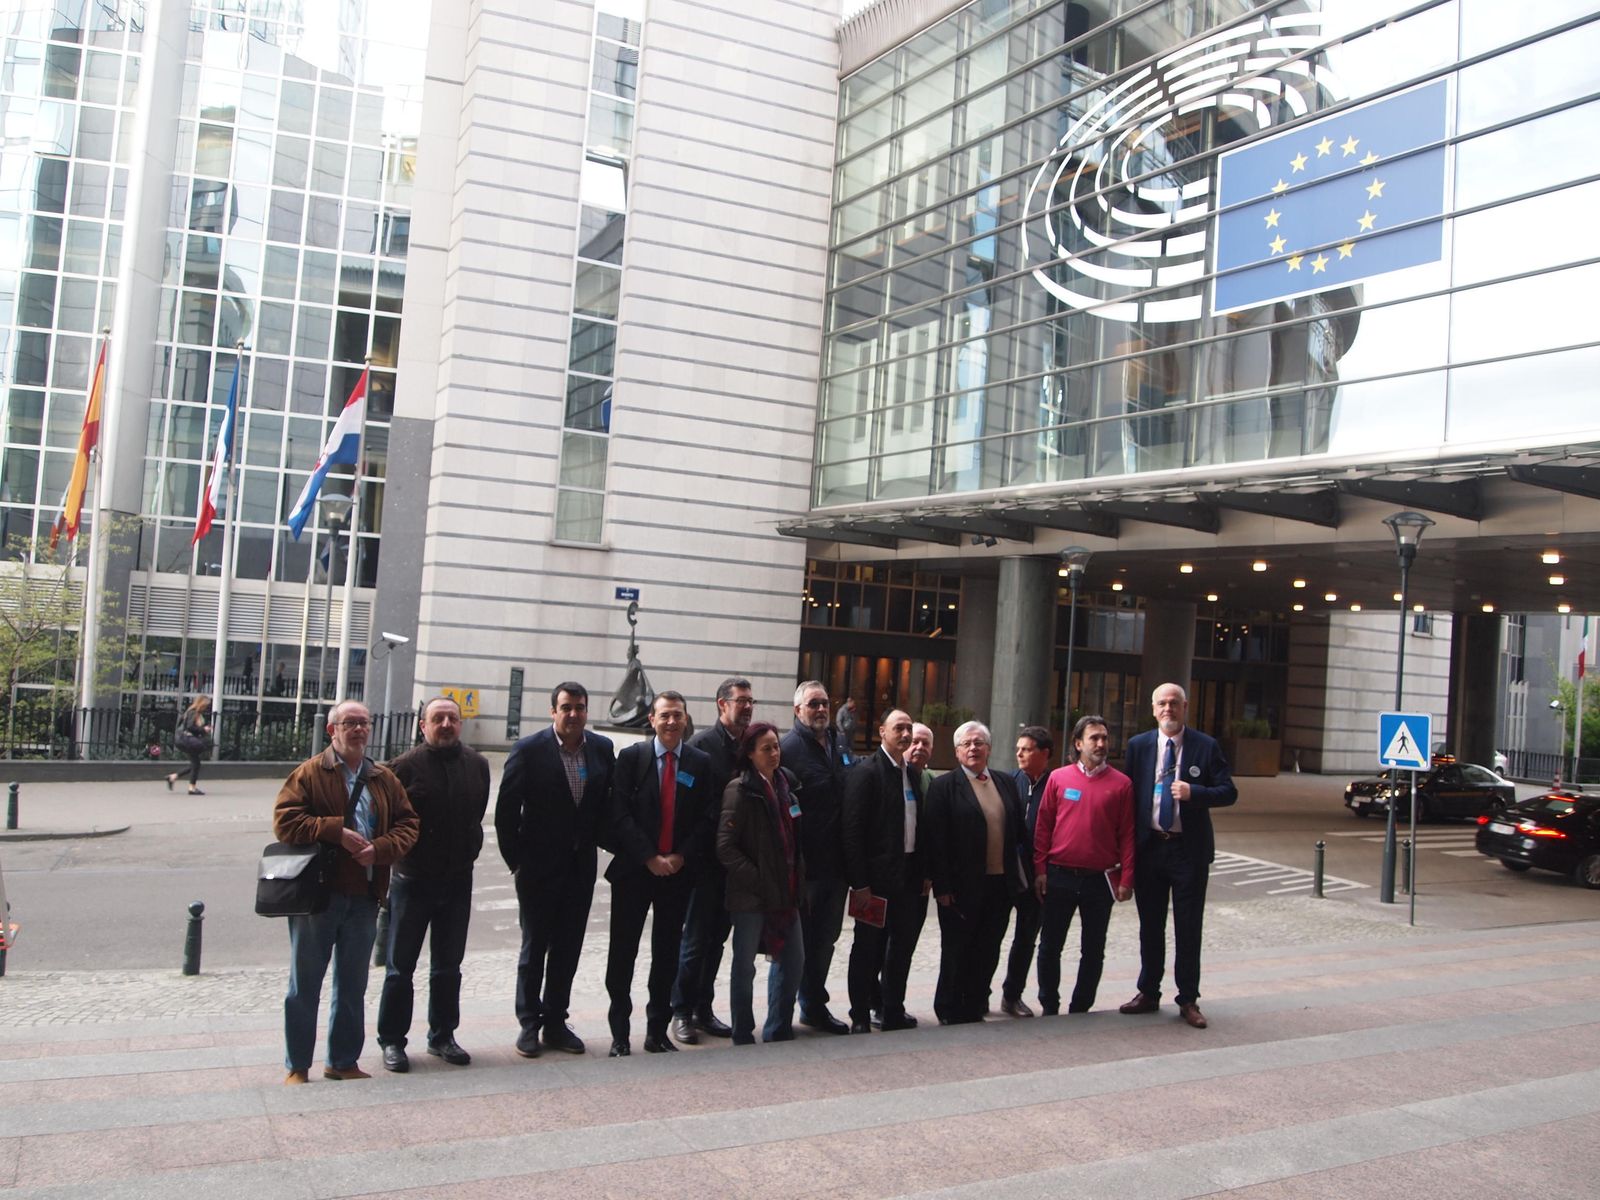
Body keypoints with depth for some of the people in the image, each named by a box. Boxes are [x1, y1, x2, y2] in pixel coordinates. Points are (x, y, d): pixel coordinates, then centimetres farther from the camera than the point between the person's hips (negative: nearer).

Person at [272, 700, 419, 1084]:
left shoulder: (384, 779, 10)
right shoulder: (309, 774, -3)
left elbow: (407, 825, 6)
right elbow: (285, 821, -12)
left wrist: (379, 849, -12)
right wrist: (337, 830, -20)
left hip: (365, 897, 4)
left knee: (352, 986, 14)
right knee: (305, 983, 6)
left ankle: (343, 1061, 26)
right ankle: (297, 1066, 18)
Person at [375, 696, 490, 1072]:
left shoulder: (477, 765, 4)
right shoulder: (406, 766, -10)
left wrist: (467, 853, 10)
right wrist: (401, 856, -6)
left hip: (458, 881, 4)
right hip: (413, 881, -4)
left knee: (448, 966, 13)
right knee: (401, 965, 6)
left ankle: (442, 1036, 25)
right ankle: (392, 1040, 17)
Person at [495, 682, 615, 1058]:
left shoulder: (602, 749, 0)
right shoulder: (529, 750, -11)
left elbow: (609, 802, 11)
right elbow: (506, 812, -8)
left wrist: (594, 842, 4)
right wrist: (516, 862, -7)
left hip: (581, 868, 4)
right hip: (539, 868, -4)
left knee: (568, 949, 10)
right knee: (534, 947, 7)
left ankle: (555, 1023, 23)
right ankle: (528, 1025, 19)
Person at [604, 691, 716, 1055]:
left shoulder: (701, 763, 4)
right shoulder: (631, 758, -1)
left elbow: (707, 818, 2)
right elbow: (621, 815, -7)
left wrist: (681, 857, -9)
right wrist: (649, 858, -14)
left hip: (679, 871, 2)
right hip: (634, 871, -2)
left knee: (667, 954, 9)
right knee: (623, 952, 2)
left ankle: (658, 1031, 20)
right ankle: (619, 1034, 13)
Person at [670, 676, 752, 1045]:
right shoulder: (701, 744, -10)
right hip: (708, 858, -5)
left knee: (717, 937, 14)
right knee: (696, 937, 2)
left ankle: (703, 1009, 25)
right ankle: (682, 1012, 15)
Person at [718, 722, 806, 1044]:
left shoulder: (785, 784, 10)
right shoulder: (740, 789, -11)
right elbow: (725, 847, -15)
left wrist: (797, 879, 9)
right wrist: (757, 880, -17)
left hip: (785, 891, 7)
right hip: (752, 895, -7)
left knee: (793, 959, 11)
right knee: (744, 966, 6)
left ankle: (778, 1031, 26)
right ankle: (743, 1037, 20)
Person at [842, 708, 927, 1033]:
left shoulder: (912, 775, 12)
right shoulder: (865, 772, -11)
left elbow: (918, 826, 15)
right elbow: (852, 830, -15)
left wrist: (925, 874, 10)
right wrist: (859, 882, -18)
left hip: (909, 878, 7)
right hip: (877, 878, -7)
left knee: (903, 946, 15)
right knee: (868, 949, 3)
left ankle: (894, 1011, 28)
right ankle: (860, 1016, 15)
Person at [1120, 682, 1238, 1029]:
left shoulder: (1206, 746, -2)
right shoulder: (1138, 745, 4)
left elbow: (1229, 792, -2)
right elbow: (1128, 793, 5)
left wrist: (1194, 793, -21)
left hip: (1189, 849, -2)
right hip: (1148, 847, 2)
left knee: (1188, 929, 4)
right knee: (1150, 926, 12)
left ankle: (1188, 1000, 15)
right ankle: (1148, 993, 24)